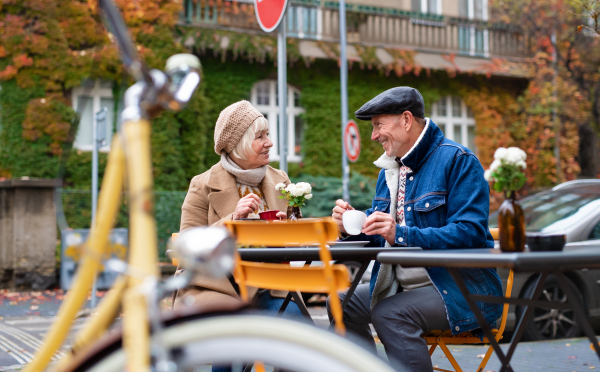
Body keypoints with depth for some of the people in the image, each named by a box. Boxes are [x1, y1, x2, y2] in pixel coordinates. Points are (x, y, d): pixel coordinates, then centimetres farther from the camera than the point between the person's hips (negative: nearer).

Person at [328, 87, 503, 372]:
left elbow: (470, 233, -22)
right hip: (406, 285, 9)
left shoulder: (457, 160, -11)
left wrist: (401, 235, -28)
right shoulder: (389, 170, 15)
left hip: (463, 286, -9)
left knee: (390, 314, -29)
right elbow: (379, 238, 18)